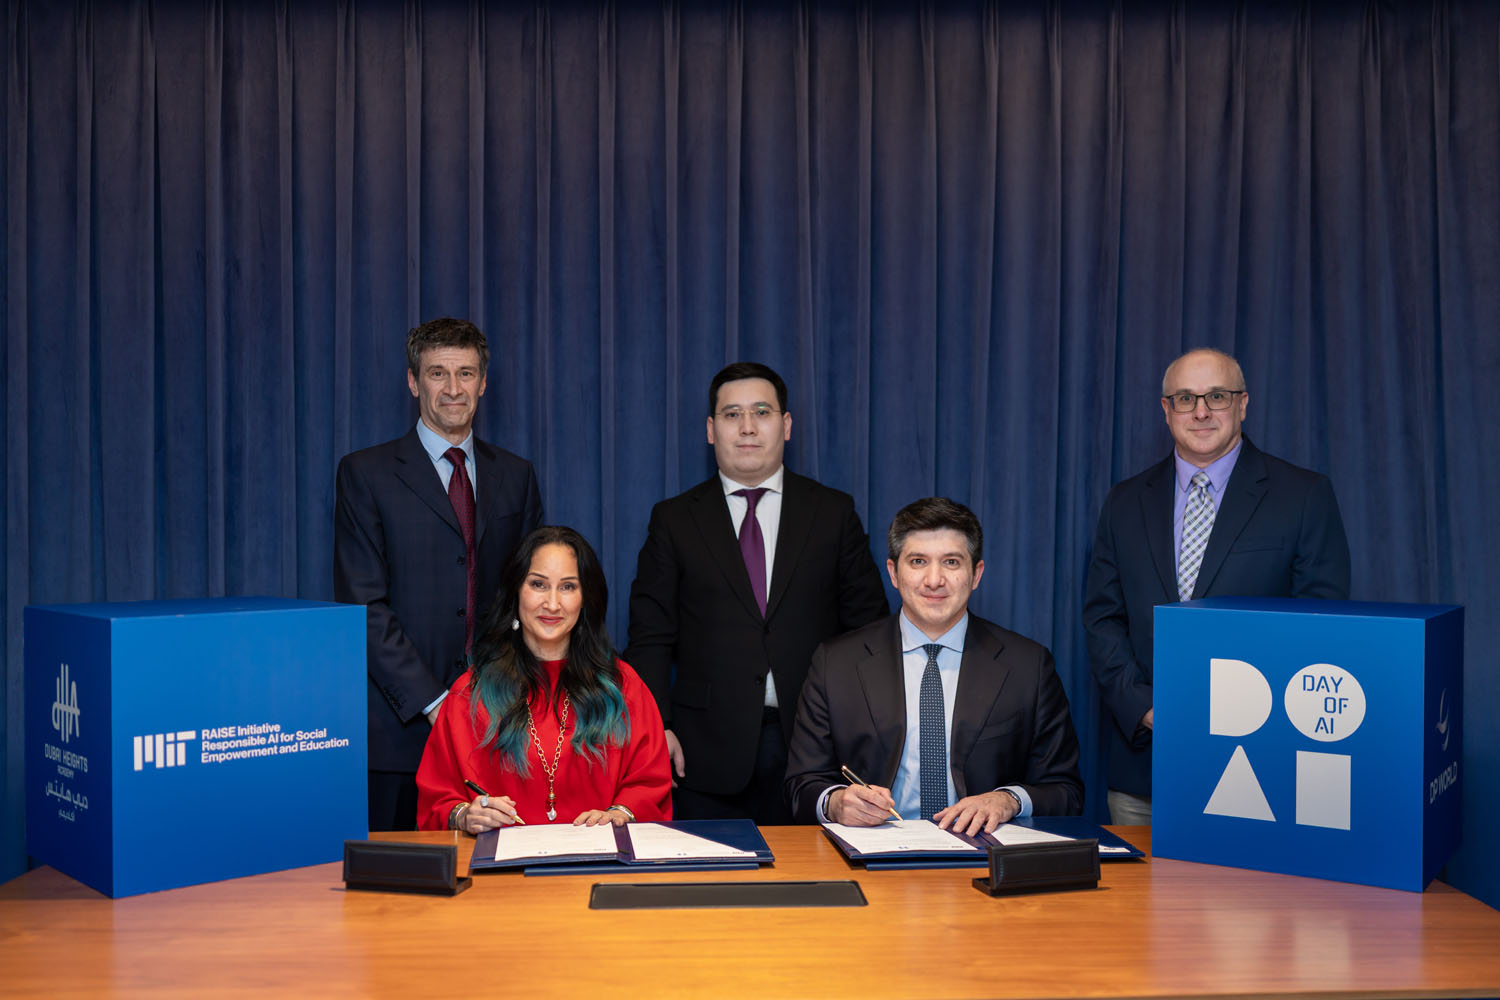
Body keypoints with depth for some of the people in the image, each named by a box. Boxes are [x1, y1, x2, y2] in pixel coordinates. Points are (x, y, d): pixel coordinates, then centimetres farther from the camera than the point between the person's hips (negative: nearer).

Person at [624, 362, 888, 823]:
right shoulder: (674, 520, 6)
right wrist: (656, 729, -7)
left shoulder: (834, 513, 7)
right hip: (709, 750, 0)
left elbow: (867, 625, 7)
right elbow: (651, 637, 4)